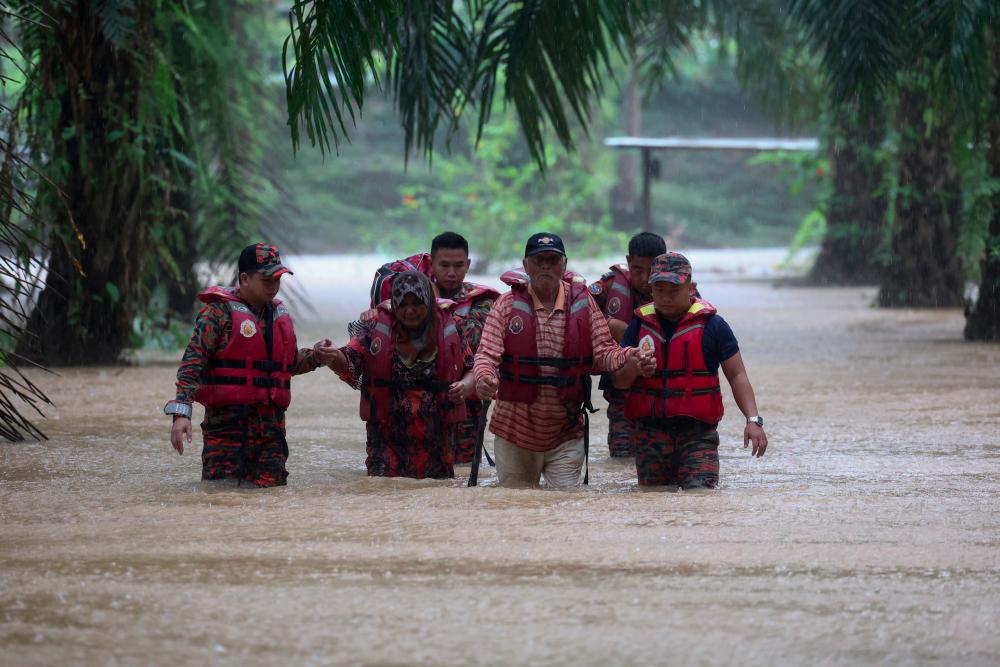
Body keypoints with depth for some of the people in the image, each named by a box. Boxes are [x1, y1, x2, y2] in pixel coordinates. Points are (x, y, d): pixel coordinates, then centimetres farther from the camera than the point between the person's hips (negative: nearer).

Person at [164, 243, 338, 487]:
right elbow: (192, 362, -10)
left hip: (270, 423, 6)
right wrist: (181, 412, -20)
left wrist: (315, 357, 12)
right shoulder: (220, 311, -5)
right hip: (227, 421, -6)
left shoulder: (280, 315, 17)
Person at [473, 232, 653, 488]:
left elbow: (603, 351, 1)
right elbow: (487, 354, -8)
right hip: (516, 432, 0)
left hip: (566, 435, 0)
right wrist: (484, 378, -31)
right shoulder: (508, 306, 0)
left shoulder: (583, 302, 3)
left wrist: (628, 357, -21)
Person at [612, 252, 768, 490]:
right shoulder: (640, 325, 10)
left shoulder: (711, 325, 2)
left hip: (698, 433, -3)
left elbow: (737, 376, 2)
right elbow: (618, 381, 9)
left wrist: (753, 420, -10)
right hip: (651, 432, 3)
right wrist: (634, 369, -15)